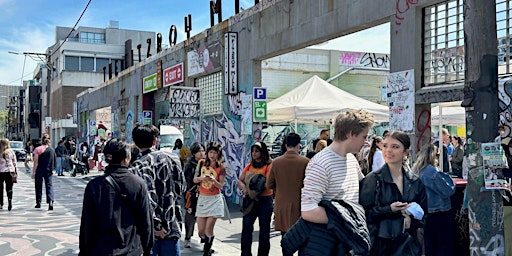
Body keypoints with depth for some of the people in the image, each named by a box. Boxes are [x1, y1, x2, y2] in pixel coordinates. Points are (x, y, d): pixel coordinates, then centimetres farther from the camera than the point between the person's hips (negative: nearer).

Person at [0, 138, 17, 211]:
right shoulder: (11, 152, 1)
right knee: (9, 188, 4)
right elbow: (14, 163, 3)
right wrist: (16, 171, 9)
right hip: (10, 171, 1)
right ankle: (10, 203, -6)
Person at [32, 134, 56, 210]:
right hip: (48, 171, 2)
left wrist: (34, 172, -5)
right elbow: (54, 161, 6)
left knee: (38, 186, 12)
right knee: (49, 185, 0)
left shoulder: (38, 149, -8)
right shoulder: (52, 150, 0)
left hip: (39, 170, -1)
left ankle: (38, 203, 21)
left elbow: (36, 162, -10)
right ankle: (50, 202, -18)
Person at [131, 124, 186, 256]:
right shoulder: (172, 158, 0)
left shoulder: (138, 166, -13)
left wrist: (155, 226, -15)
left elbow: (147, 198, -21)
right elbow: (182, 188, 6)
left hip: (150, 229, -3)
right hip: (172, 225, 3)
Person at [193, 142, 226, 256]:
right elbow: (194, 179, 3)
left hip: (214, 199, -2)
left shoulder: (221, 168, -3)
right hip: (202, 198, 3)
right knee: (201, 230, 4)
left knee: (208, 229, -8)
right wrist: (202, 178, -18)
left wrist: (213, 180, -23)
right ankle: (207, 245, 33)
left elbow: (221, 186, -4)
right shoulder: (201, 163, 3)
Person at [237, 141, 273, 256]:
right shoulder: (249, 166, 11)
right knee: (246, 228, -2)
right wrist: (243, 187, -9)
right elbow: (239, 181, 12)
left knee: (264, 230, 7)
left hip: (265, 200, -4)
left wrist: (255, 188, -23)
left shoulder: (269, 166, -6)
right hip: (250, 200, 4)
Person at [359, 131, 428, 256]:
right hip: (381, 244, -3)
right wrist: (389, 209, -20)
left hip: (408, 244, 4)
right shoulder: (372, 180, -7)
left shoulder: (415, 181, 5)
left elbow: (422, 212, 14)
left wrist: (412, 220, -6)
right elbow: (363, 213, -10)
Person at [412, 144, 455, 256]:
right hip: (440, 214, -8)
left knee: (429, 247, 17)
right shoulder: (432, 171, -19)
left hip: (426, 213, 8)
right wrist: (446, 176, -6)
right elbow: (448, 191, -18)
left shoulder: (417, 171, 6)